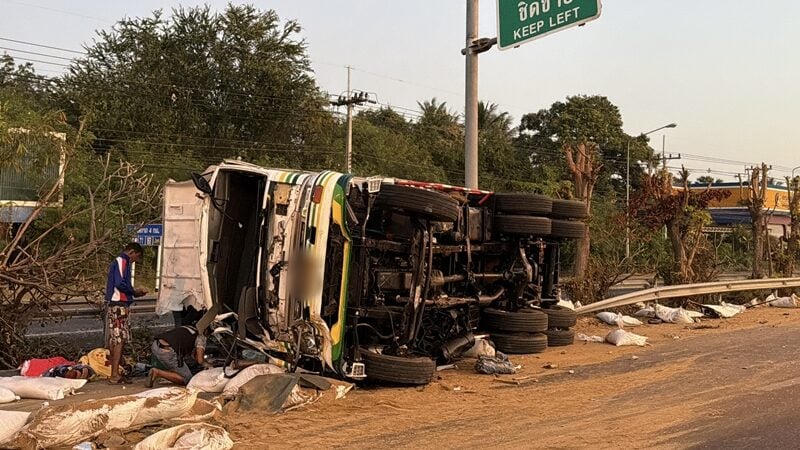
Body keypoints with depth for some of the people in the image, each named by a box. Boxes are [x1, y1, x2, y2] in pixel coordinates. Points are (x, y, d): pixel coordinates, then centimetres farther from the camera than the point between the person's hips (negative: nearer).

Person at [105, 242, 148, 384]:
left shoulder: (117, 262, 21)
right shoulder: (122, 262, -9)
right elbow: (120, 284, -20)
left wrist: (134, 292, 15)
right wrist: (134, 292, -6)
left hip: (113, 304, 10)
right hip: (119, 305, -10)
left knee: (114, 339, 10)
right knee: (120, 339, -11)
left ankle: (115, 373, 14)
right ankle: (115, 375, -13)